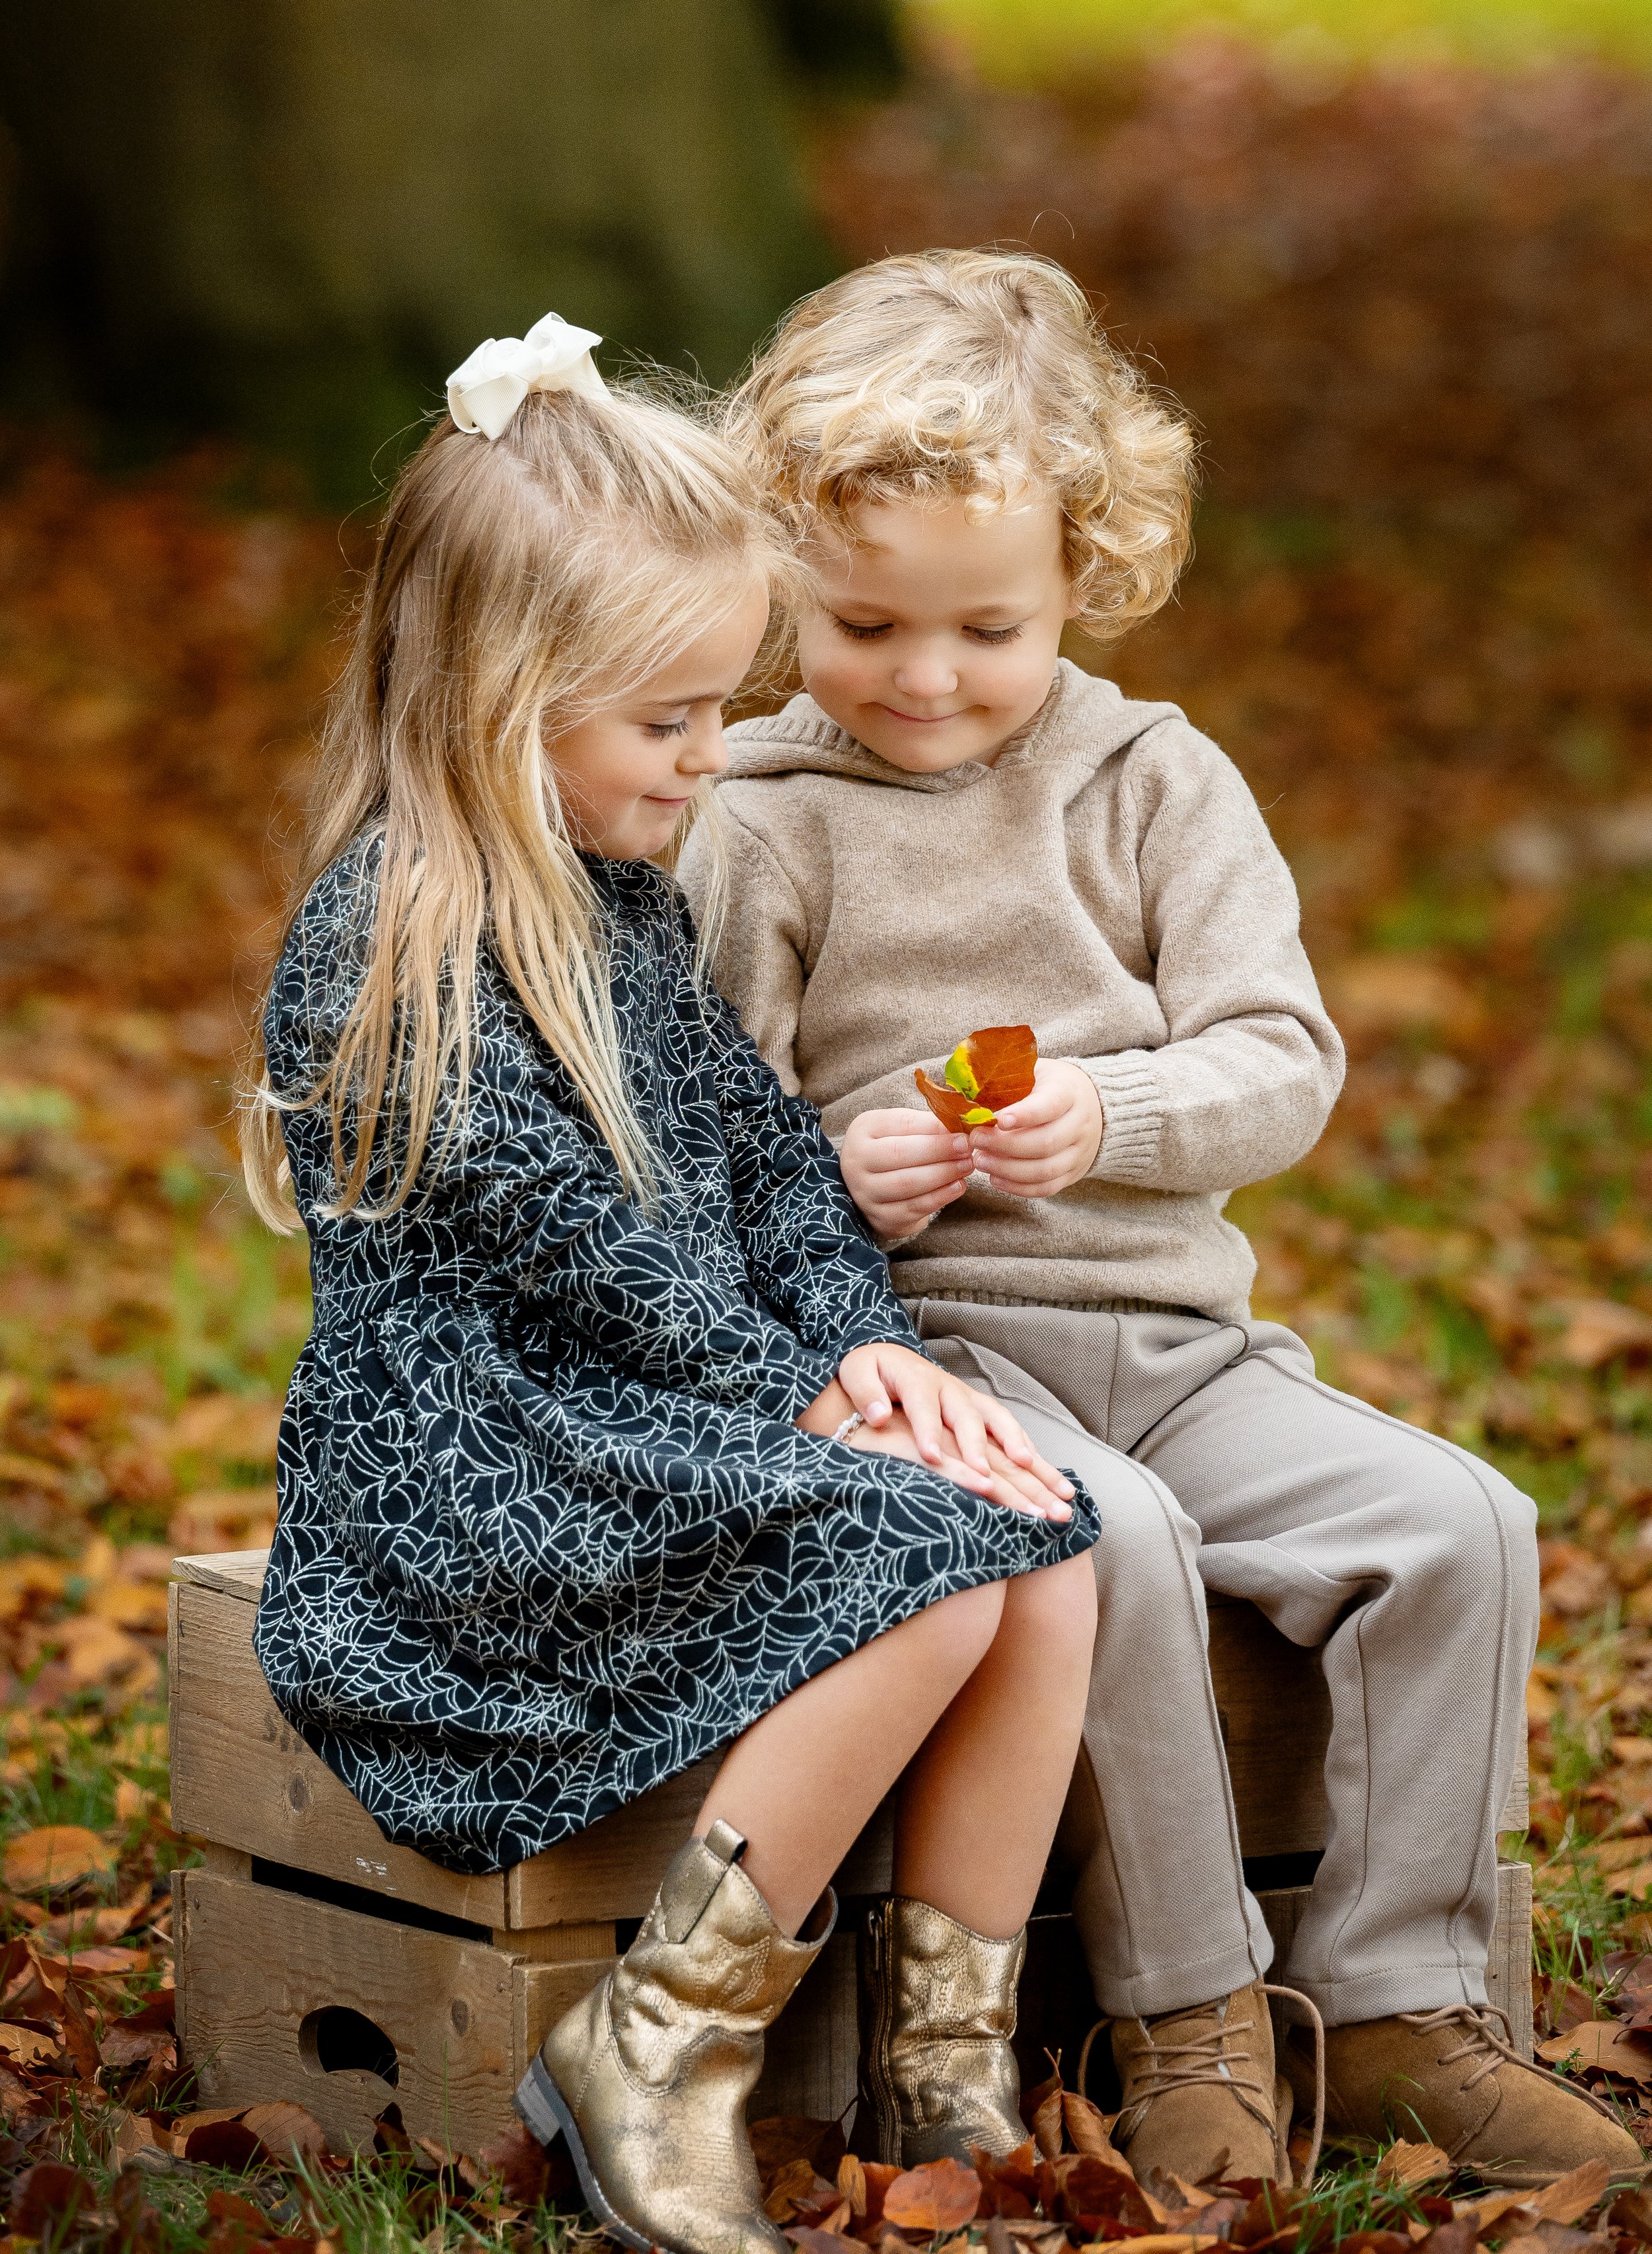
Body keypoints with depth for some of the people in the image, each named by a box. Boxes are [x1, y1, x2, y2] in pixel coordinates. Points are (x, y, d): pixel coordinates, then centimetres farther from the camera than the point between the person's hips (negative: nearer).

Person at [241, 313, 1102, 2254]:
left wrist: (866, 1342, -2)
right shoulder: (390, 942, -15)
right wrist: (796, 1391, -15)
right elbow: (568, 1234, -18)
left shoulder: (618, 895, 15)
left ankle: (954, 2065, -4)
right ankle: (648, 2059, -17)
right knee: (919, 1565, -27)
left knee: (1045, 1549, -11)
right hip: (477, 1470, -9)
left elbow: (761, 1141, 15)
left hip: (650, 1419, 9)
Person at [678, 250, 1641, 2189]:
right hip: (914, 1343, -4)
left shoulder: (1157, 783, 7)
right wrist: (832, 1170, -22)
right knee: (1109, 1542, -33)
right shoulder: (759, 826, 0)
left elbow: (1284, 1063, 0)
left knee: (1455, 1523, -15)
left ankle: (1400, 2005, -4)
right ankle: (1188, 2015, -17)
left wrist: (1107, 1119, -19)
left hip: (1175, 1341, 4)